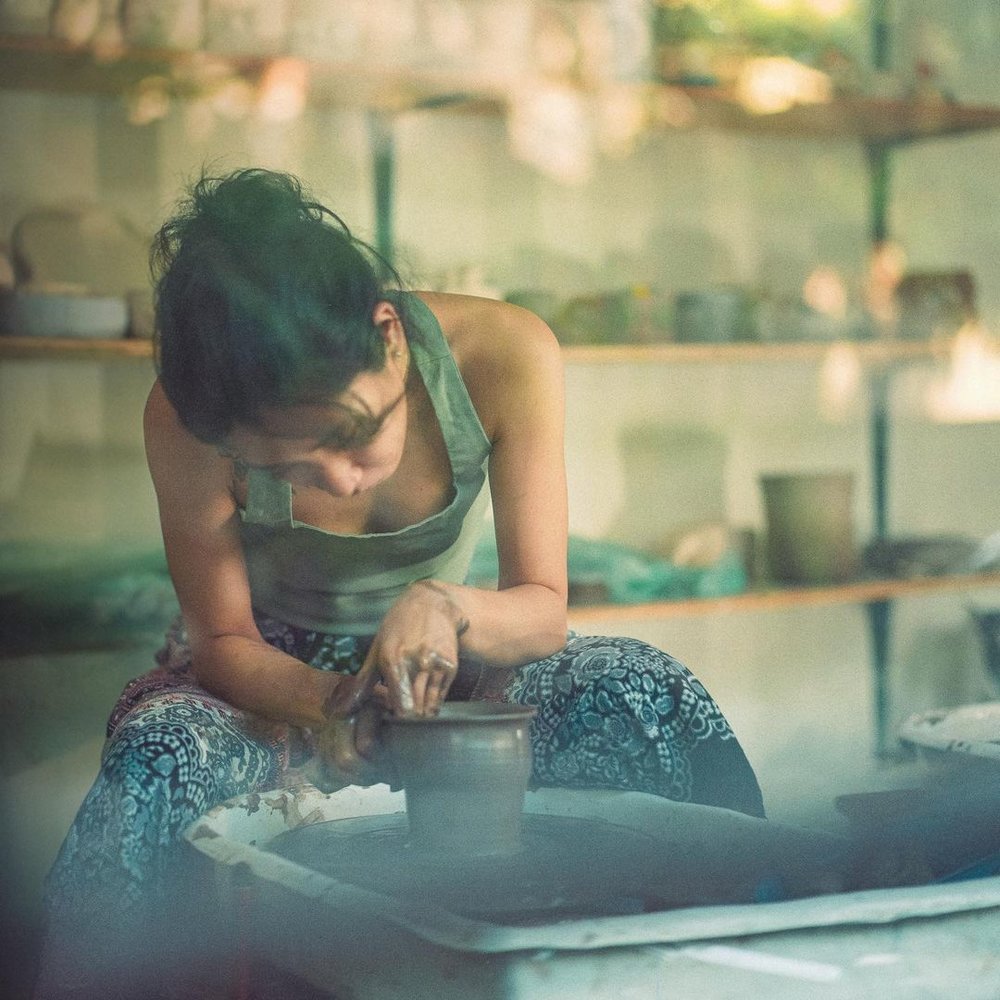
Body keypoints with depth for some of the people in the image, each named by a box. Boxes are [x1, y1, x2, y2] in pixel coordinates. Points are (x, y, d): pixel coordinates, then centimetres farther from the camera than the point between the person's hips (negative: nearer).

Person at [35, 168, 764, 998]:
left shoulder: (504, 354, -24)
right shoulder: (187, 419, -26)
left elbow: (543, 609, -19)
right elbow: (223, 640, -15)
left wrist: (445, 608, -42)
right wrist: (320, 703, -36)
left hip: (436, 661, 1)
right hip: (273, 674, -1)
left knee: (645, 694, -27)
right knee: (160, 757, -36)